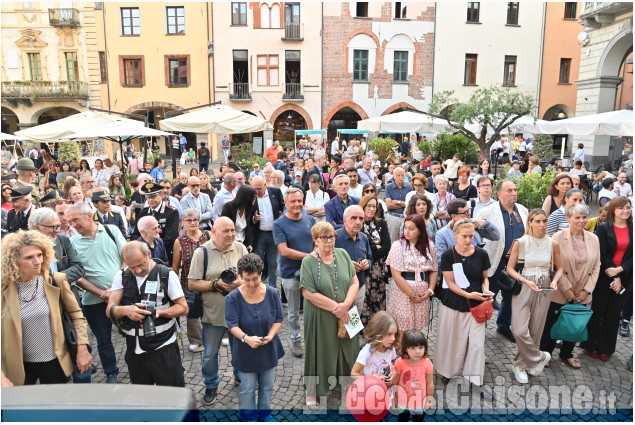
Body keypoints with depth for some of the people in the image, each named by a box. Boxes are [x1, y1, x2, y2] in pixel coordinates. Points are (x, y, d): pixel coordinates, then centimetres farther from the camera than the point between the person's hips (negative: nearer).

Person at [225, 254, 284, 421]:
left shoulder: (272, 293, -13)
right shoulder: (233, 297, -18)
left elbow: (279, 319, -5)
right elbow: (232, 325, -19)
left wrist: (270, 336, -22)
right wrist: (246, 338, -37)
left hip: (269, 349, 2)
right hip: (245, 351, -2)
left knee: (267, 385, 20)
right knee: (247, 387, 14)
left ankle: (265, 412, 44)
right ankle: (248, 416, 38)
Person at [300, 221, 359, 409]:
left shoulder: (343, 254, 0)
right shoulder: (308, 261, -11)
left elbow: (355, 282, -1)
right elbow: (308, 293, -16)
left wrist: (346, 305, -17)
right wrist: (335, 307, -17)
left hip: (345, 316, 4)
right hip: (320, 318, -4)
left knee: (345, 349, 16)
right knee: (320, 351, 8)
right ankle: (312, 392, 26)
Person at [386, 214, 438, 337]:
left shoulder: (429, 245, 6)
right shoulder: (398, 245, -7)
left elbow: (434, 270, 12)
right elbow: (396, 275, -12)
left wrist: (430, 290, -2)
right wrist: (412, 295, -11)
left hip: (423, 293, 4)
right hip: (403, 292, -4)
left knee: (417, 327, 9)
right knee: (401, 329, -2)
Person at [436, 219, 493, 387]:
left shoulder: (481, 254, -1)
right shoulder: (448, 256, -7)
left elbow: (485, 278, 10)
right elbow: (450, 282, -9)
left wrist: (486, 291, -10)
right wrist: (468, 294, -22)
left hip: (475, 306, 1)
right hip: (453, 305, -1)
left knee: (476, 342, 0)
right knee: (451, 340, 12)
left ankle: (475, 379, 13)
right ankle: (447, 371, 34)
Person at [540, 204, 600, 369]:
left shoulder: (593, 239, 1)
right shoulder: (558, 238, -12)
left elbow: (596, 268, 4)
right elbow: (555, 267, -12)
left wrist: (587, 290, -4)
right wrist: (566, 289, -14)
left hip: (582, 295, 4)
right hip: (559, 294, -4)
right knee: (551, 325, 9)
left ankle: (567, 354, 38)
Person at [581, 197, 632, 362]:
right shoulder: (604, 228, -4)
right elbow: (602, 254, -9)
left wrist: (620, 270, -15)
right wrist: (614, 278, -12)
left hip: (624, 278, 3)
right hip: (604, 277, -3)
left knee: (613, 314, 9)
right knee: (598, 311, 5)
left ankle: (605, 348, 21)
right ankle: (590, 345, 19)